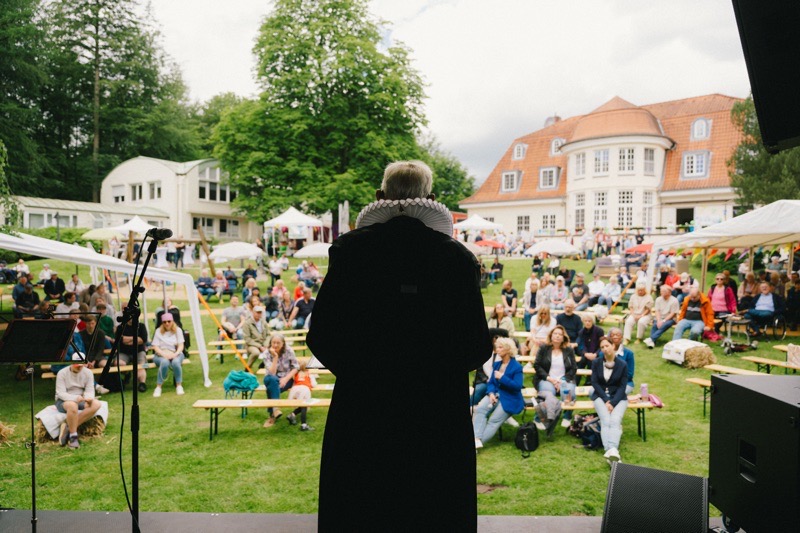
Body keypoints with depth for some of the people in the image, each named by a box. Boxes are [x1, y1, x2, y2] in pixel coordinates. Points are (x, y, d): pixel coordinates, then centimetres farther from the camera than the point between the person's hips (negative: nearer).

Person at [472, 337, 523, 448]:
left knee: (494, 420, -21)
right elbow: (491, 382, 12)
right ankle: (477, 439, -34)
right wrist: (491, 393, -9)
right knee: (479, 410, -23)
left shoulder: (516, 367, -8)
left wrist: (502, 378, -19)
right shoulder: (496, 364, 13)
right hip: (496, 394, 5)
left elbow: (517, 386, -16)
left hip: (509, 399, -5)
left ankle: (479, 442, -22)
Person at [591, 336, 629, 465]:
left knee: (615, 420, -28)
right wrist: (606, 400, -11)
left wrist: (613, 402, -14)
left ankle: (612, 450, -47)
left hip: (618, 397, 0)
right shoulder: (596, 363, 3)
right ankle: (610, 451, -43)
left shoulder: (622, 364, 1)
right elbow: (595, 383, 0)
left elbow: (622, 386, -1)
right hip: (601, 396, 0)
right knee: (605, 420, -26)